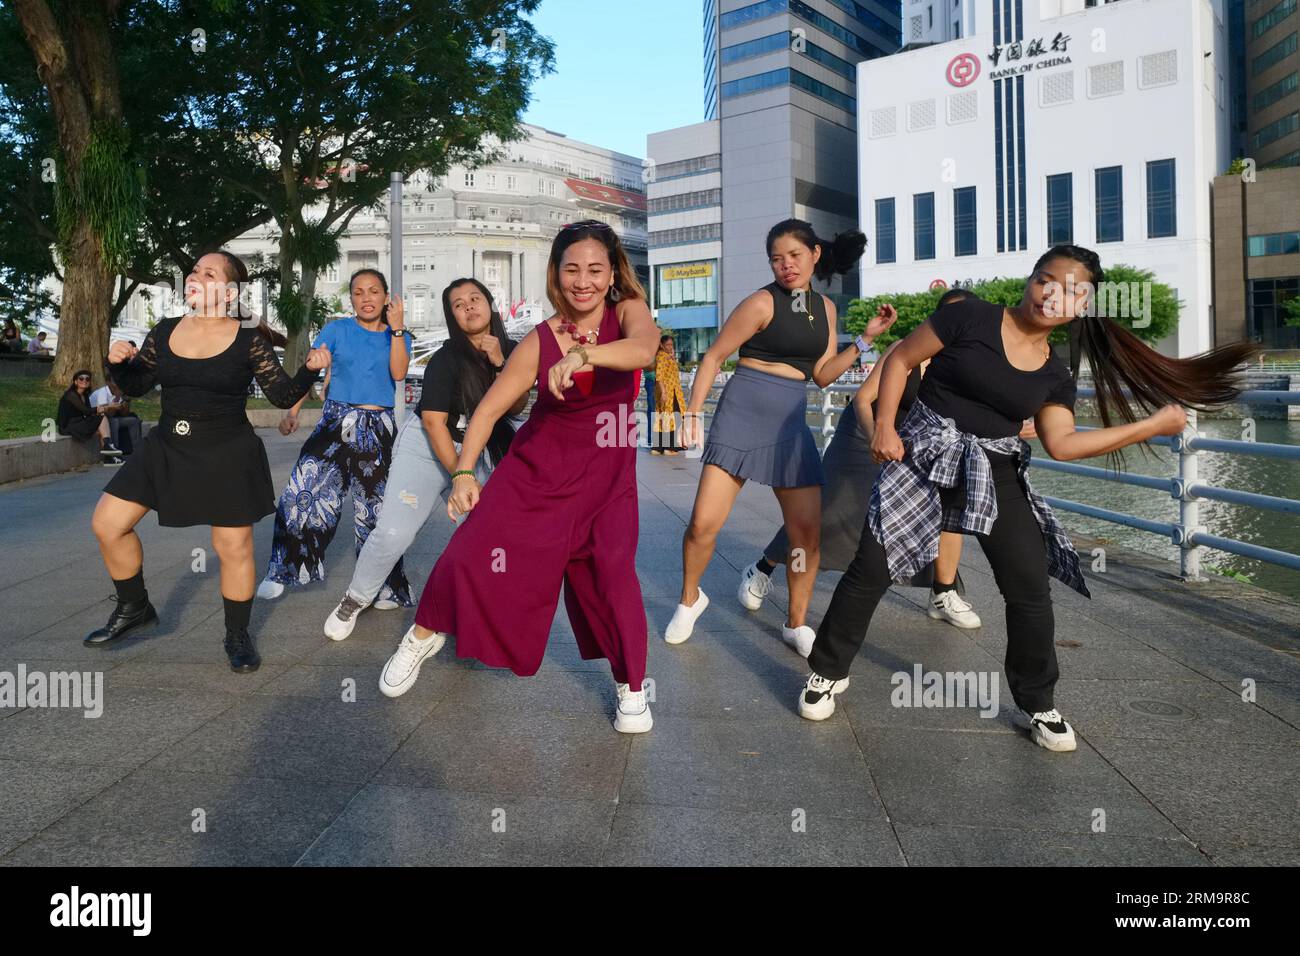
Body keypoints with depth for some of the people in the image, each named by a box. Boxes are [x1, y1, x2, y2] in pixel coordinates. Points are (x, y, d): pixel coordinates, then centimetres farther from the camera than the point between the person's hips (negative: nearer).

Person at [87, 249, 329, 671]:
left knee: (233, 546, 1)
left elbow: (283, 396, -6)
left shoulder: (249, 341, -8)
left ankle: (237, 635, 21)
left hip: (228, 456, -5)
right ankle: (134, 608, 29)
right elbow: (136, 387, 12)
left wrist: (309, 370, -23)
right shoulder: (163, 333, 4)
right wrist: (118, 363, -7)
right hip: (166, 449, 5)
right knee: (107, 524, 6)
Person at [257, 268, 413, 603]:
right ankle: (282, 571, 4)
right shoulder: (337, 330, 5)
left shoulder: (397, 337, 7)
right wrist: (292, 412, -12)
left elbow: (398, 373, -11)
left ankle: (384, 587, 14)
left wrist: (397, 328, -14)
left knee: (376, 507, 4)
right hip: (336, 422, 0)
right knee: (303, 494, -12)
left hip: (379, 429, 0)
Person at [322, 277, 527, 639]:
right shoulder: (446, 359, -15)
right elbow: (433, 422, -18)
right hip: (427, 447, -4)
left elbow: (516, 407, -5)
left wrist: (500, 365, -20)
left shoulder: (510, 351, 1)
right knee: (394, 532, -14)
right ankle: (354, 600, 10)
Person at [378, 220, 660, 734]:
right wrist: (464, 471, -18)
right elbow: (488, 410, -7)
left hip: (607, 478, 0)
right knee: (467, 553, -4)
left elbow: (644, 348, -33)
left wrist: (583, 354, -50)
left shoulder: (626, 312, -9)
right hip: (536, 468, 1)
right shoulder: (539, 341, -9)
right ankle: (422, 637, 25)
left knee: (612, 571, -14)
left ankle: (632, 687, 8)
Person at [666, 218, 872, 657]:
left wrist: (863, 341, 2)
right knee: (703, 524, -10)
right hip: (742, 414, -5)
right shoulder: (762, 303, -6)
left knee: (808, 531, 1)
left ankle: (797, 625, 19)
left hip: (790, 424, 5)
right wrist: (693, 413, -11)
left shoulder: (825, 307, 11)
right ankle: (690, 598, 18)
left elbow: (822, 375, 11)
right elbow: (713, 357, -4)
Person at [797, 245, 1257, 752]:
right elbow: (900, 359, -3)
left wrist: (1153, 425, -4)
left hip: (994, 474, 4)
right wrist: (884, 426, -12)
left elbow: (1062, 444, -4)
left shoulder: (1054, 377, 5)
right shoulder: (971, 317, -7)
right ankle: (827, 672, 15)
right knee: (871, 569, -6)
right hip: (925, 457, -4)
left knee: (1031, 587, 1)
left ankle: (1037, 706, 21)